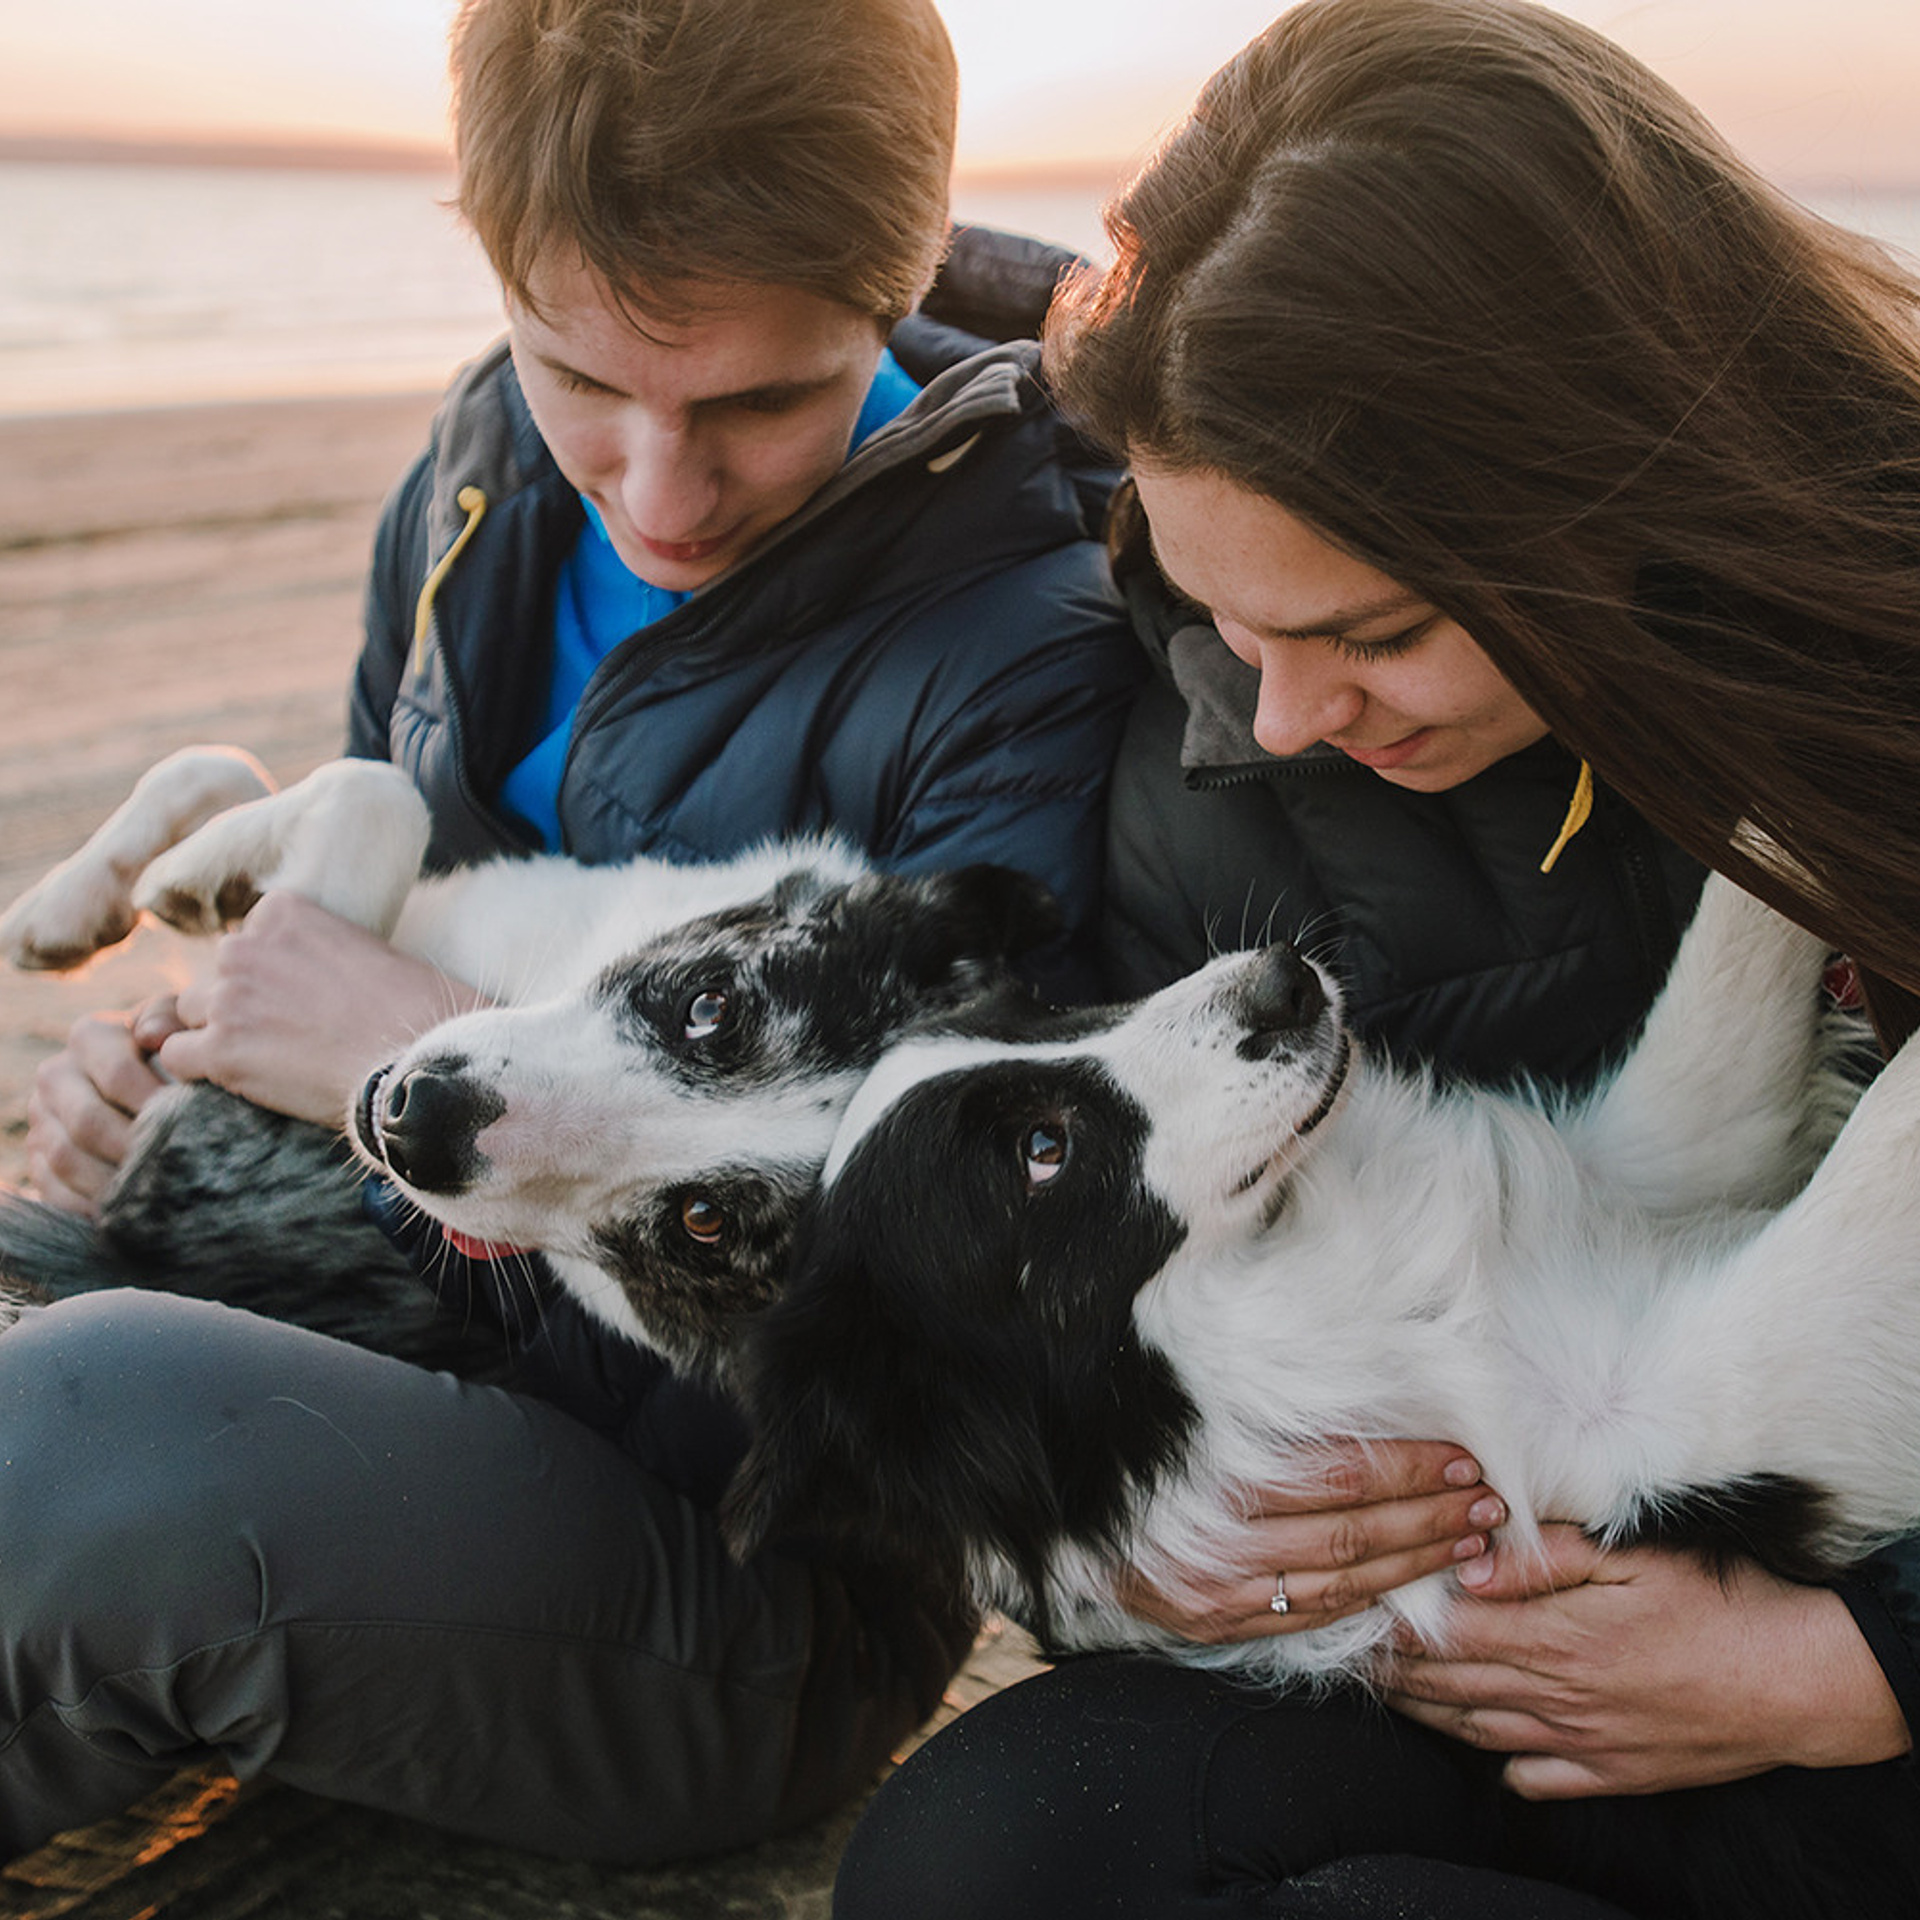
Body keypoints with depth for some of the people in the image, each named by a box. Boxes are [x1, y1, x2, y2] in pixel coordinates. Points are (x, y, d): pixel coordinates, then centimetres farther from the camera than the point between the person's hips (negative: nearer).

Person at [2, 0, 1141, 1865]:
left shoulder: (1023, 662, -21)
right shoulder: (480, 475, 2)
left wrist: (436, 1054, -24)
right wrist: (192, 1045, -4)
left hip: (770, 1576, -6)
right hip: (447, 1320, 7)